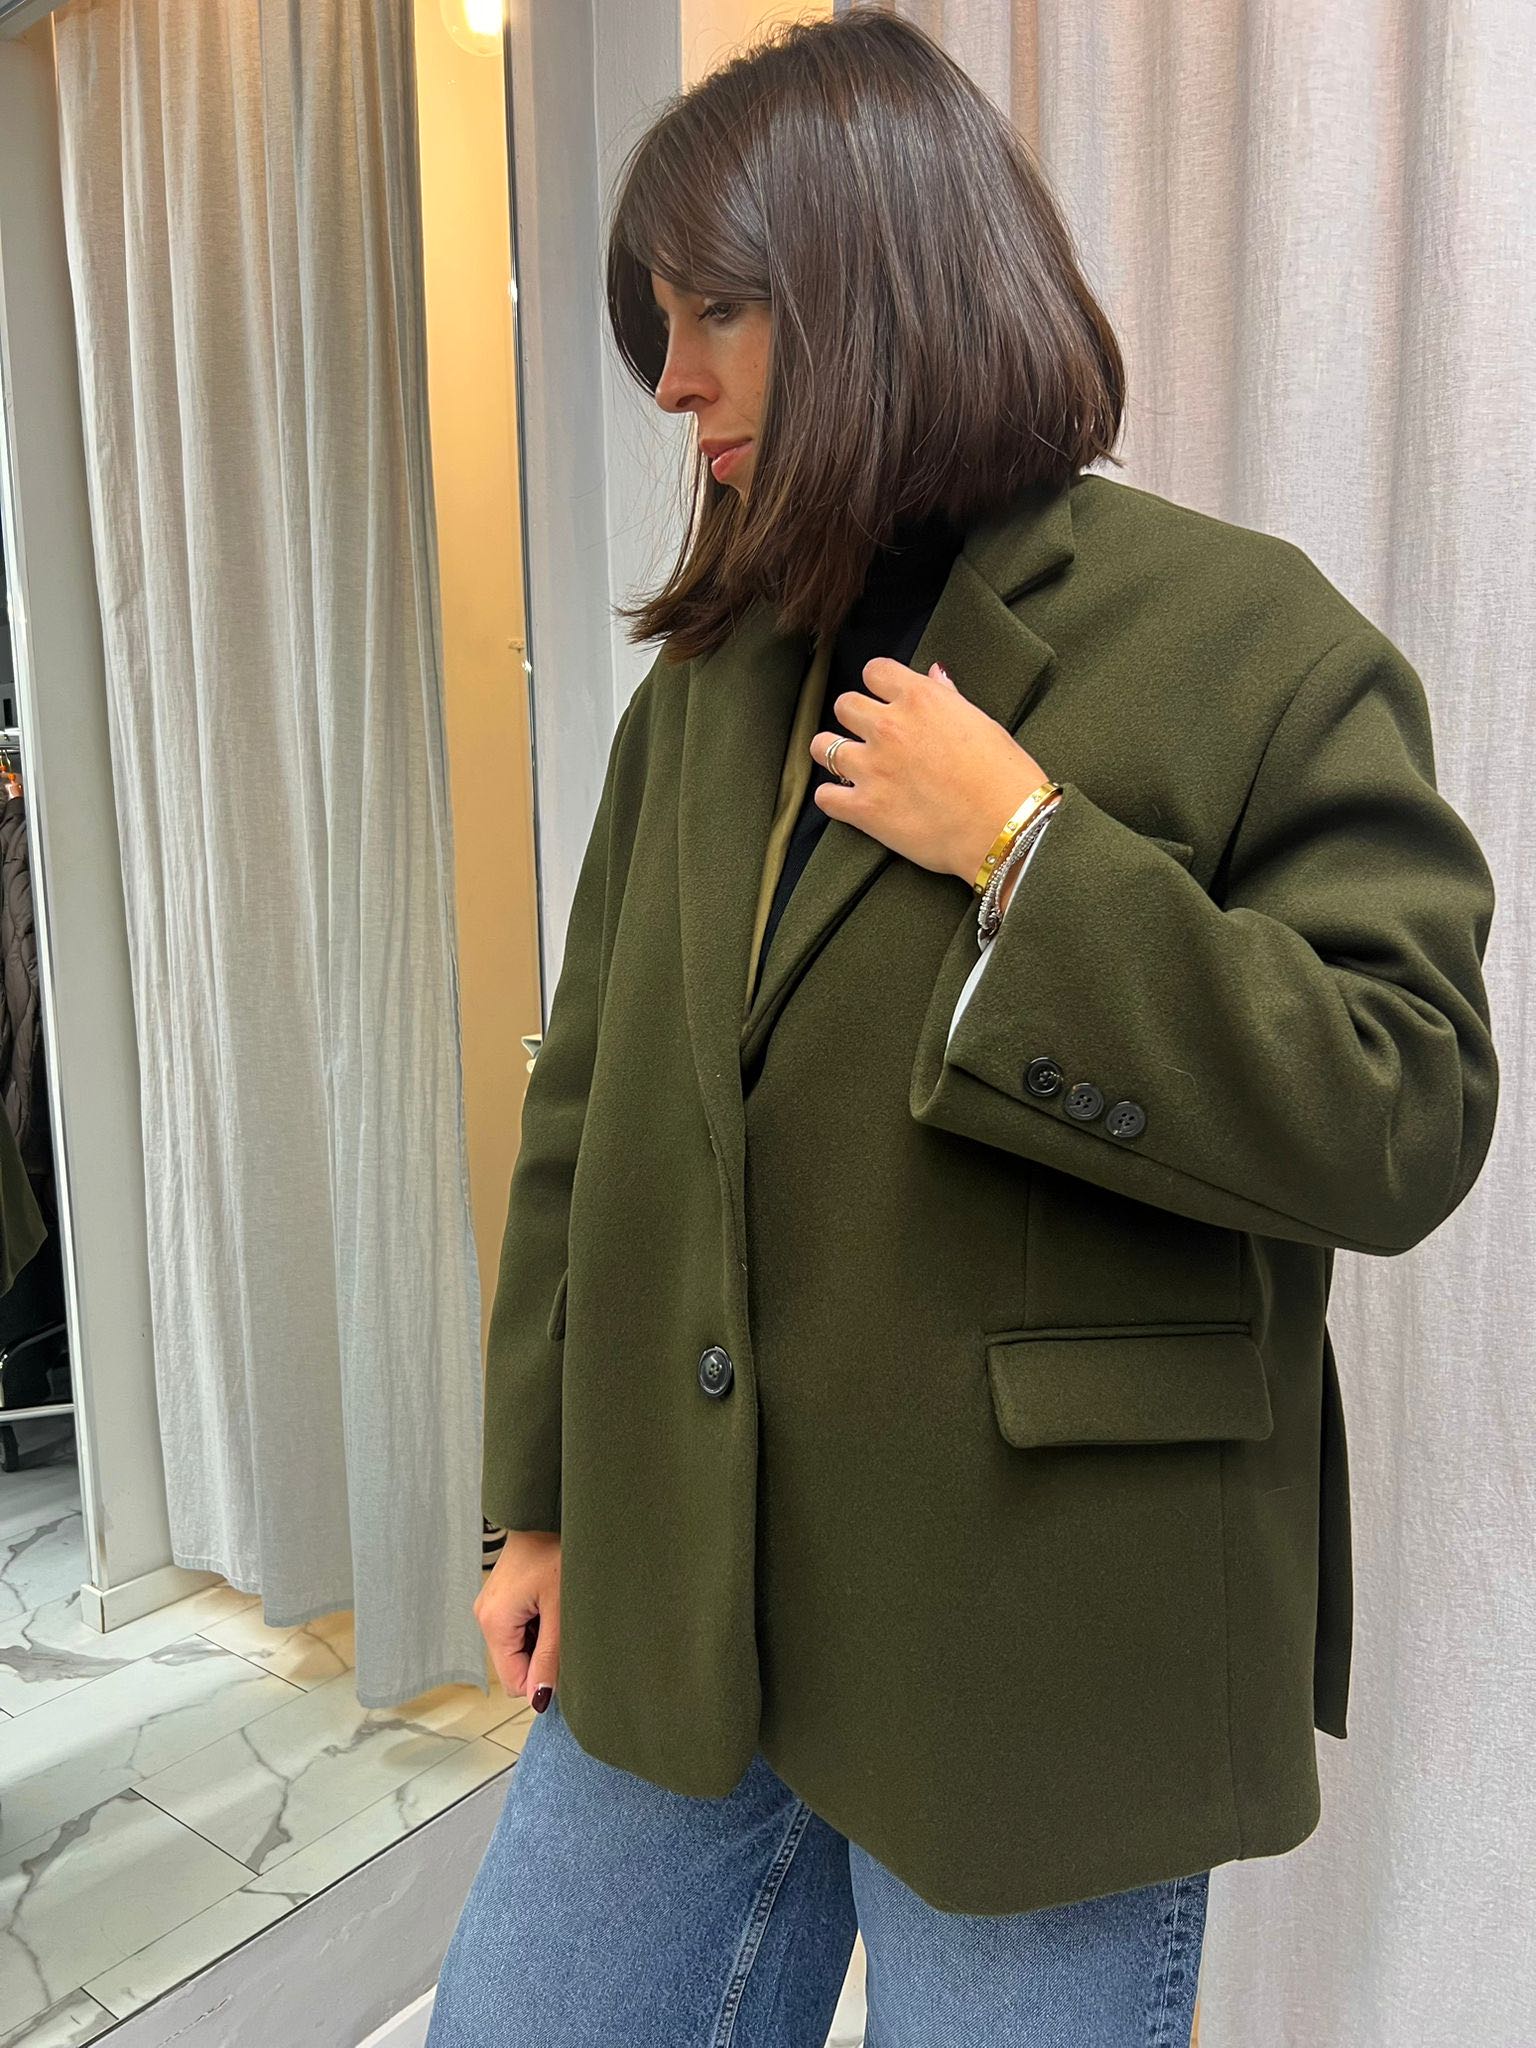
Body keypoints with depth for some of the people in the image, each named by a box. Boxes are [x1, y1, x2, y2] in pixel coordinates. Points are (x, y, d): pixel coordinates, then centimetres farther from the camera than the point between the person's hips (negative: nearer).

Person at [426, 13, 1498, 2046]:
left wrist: (1033, 858, -21)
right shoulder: (707, 677, 5)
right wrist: (542, 1493, 10)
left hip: (1035, 1658, -5)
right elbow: (589, 1106, 7)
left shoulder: (1254, 647, -10)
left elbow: (1406, 1120, -15)